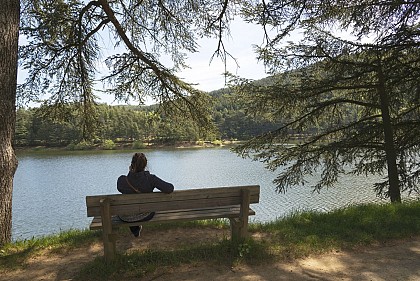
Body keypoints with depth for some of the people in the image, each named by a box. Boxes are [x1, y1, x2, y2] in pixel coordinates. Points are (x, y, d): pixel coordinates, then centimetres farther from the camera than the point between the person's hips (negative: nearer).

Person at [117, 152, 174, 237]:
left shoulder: (122, 180, -23)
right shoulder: (150, 178, -27)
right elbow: (170, 189, -31)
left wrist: (130, 173, -5)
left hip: (126, 218, 1)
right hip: (145, 216, 0)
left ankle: (135, 230, 55)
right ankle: (136, 229, 59)